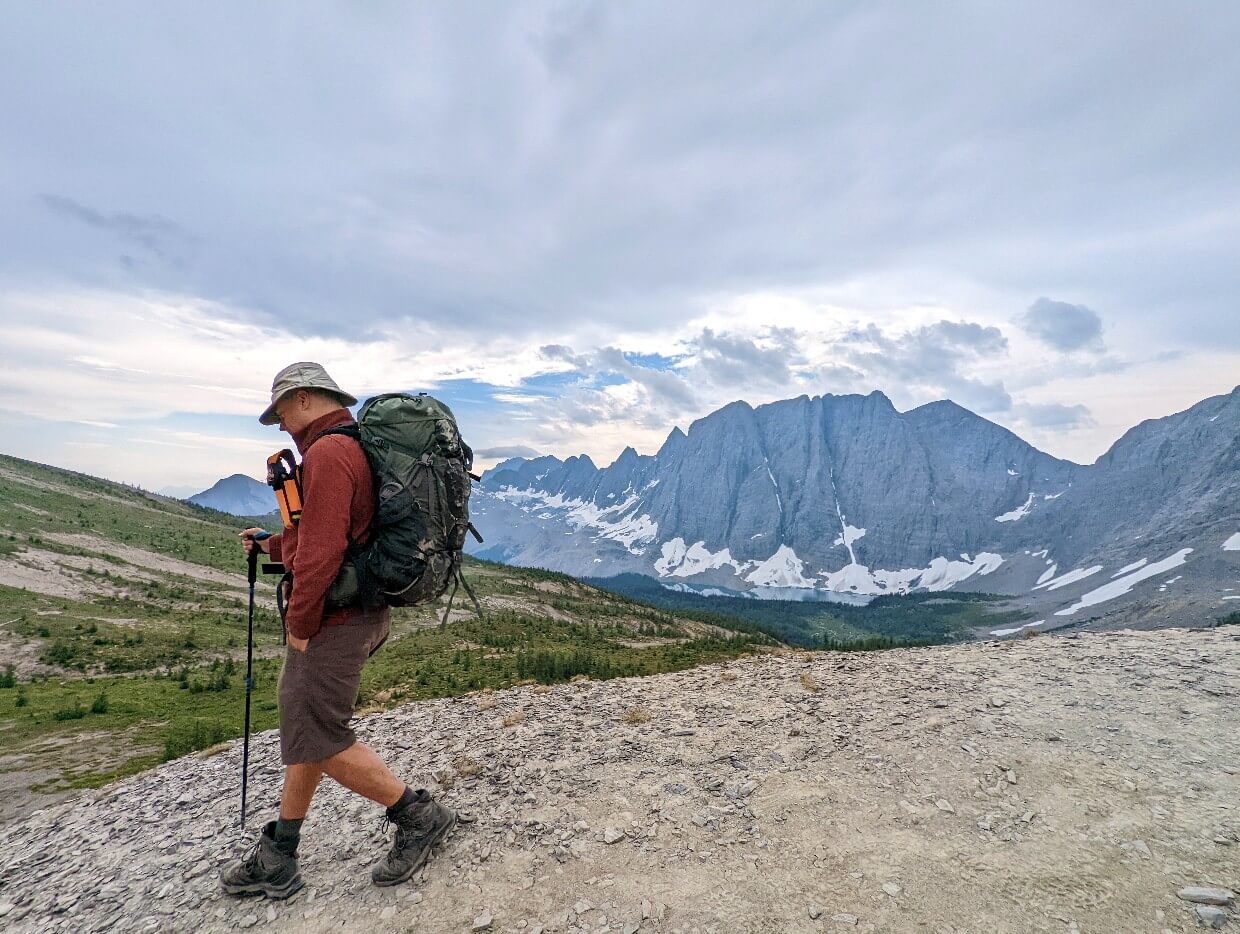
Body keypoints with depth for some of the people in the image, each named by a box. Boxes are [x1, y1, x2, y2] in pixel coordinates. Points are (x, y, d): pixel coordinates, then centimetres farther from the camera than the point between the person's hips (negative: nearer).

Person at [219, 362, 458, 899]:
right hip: (359, 613, 11)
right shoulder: (355, 448, 16)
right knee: (304, 729, 17)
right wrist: (269, 545, 33)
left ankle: (418, 815, 11)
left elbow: (322, 549, -25)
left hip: (333, 620, -11)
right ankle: (277, 859, 32)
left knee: (319, 738, -2)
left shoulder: (326, 452, -18)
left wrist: (299, 621, -14)